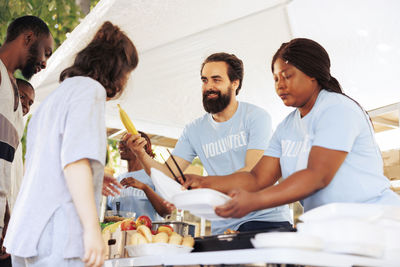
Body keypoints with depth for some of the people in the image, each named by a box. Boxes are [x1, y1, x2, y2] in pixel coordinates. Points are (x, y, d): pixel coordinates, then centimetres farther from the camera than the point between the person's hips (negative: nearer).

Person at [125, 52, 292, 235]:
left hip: (267, 219, -3)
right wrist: (141, 154, -14)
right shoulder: (194, 130, 9)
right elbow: (168, 174, 5)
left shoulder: (256, 116, -3)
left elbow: (253, 172, -13)